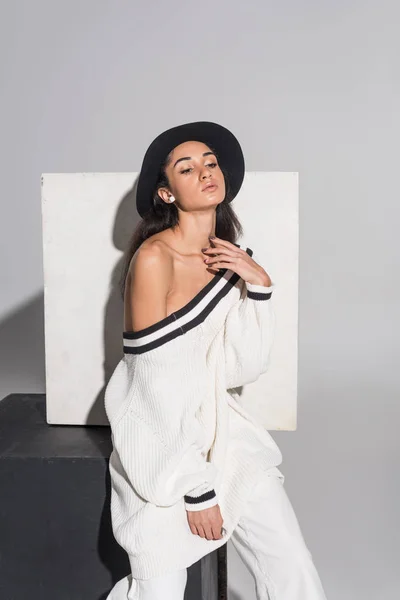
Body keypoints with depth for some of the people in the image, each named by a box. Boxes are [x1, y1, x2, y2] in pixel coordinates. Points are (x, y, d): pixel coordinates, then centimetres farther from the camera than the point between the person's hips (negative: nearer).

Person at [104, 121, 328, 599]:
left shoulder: (232, 258, 1)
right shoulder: (153, 258, -18)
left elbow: (244, 368, -4)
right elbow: (159, 387, -18)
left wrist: (258, 286, -15)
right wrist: (197, 490, -14)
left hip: (222, 430, 5)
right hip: (162, 444, -5)